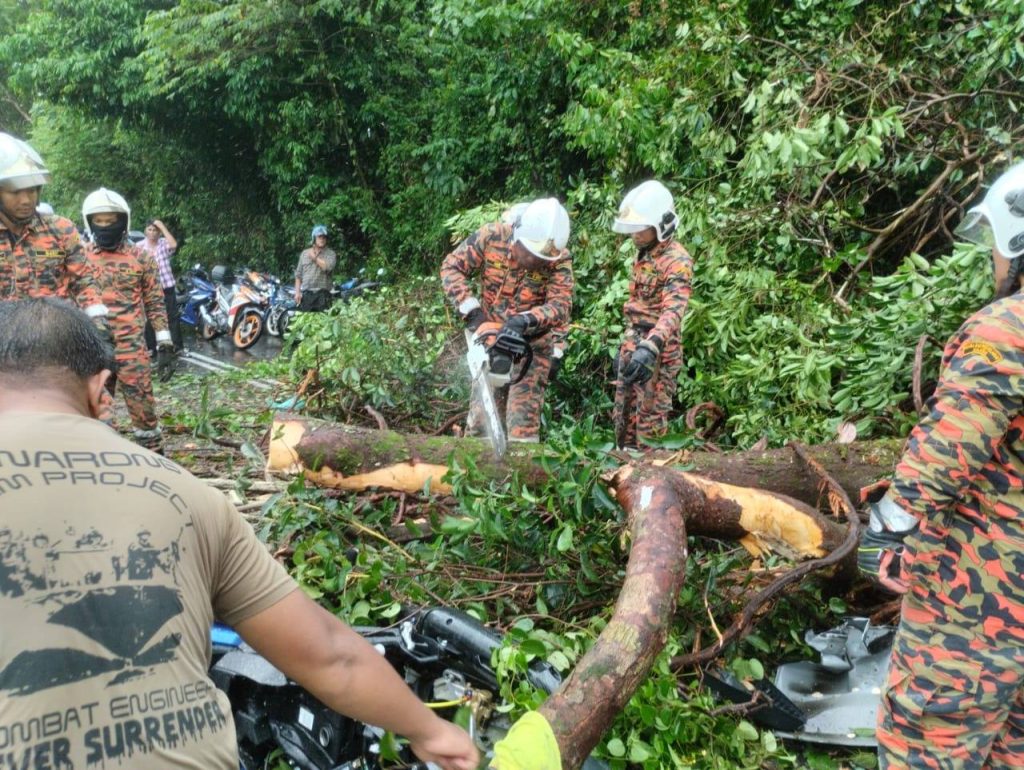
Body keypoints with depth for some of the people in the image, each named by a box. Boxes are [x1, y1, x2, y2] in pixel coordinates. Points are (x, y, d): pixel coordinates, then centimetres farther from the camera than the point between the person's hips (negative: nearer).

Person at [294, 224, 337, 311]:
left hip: (322, 294, -3)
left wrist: (315, 258, -1)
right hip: (305, 294, 3)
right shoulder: (304, 253, 17)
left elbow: (329, 267, -14)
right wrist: (297, 292, 7)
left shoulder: (330, 253, 7)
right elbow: (298, 275, 16)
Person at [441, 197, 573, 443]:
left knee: (523, 416, -8)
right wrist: (470, 307, -22)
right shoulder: (491, 236, -15)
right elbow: (451, 267, -10)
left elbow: (561, 305, -27)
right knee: (482, 409, 11)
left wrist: (527, 320, -44)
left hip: (531, 346, -2)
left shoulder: (560, 260, -18)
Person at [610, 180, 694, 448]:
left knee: (650, 421, -3)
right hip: (633, 344, 9)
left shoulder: (677, 261, -18)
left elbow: (673, 312, -32)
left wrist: (651, 347, -46)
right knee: (623, 416, 15)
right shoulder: (643, 254, 11)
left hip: (657, 352, -9)